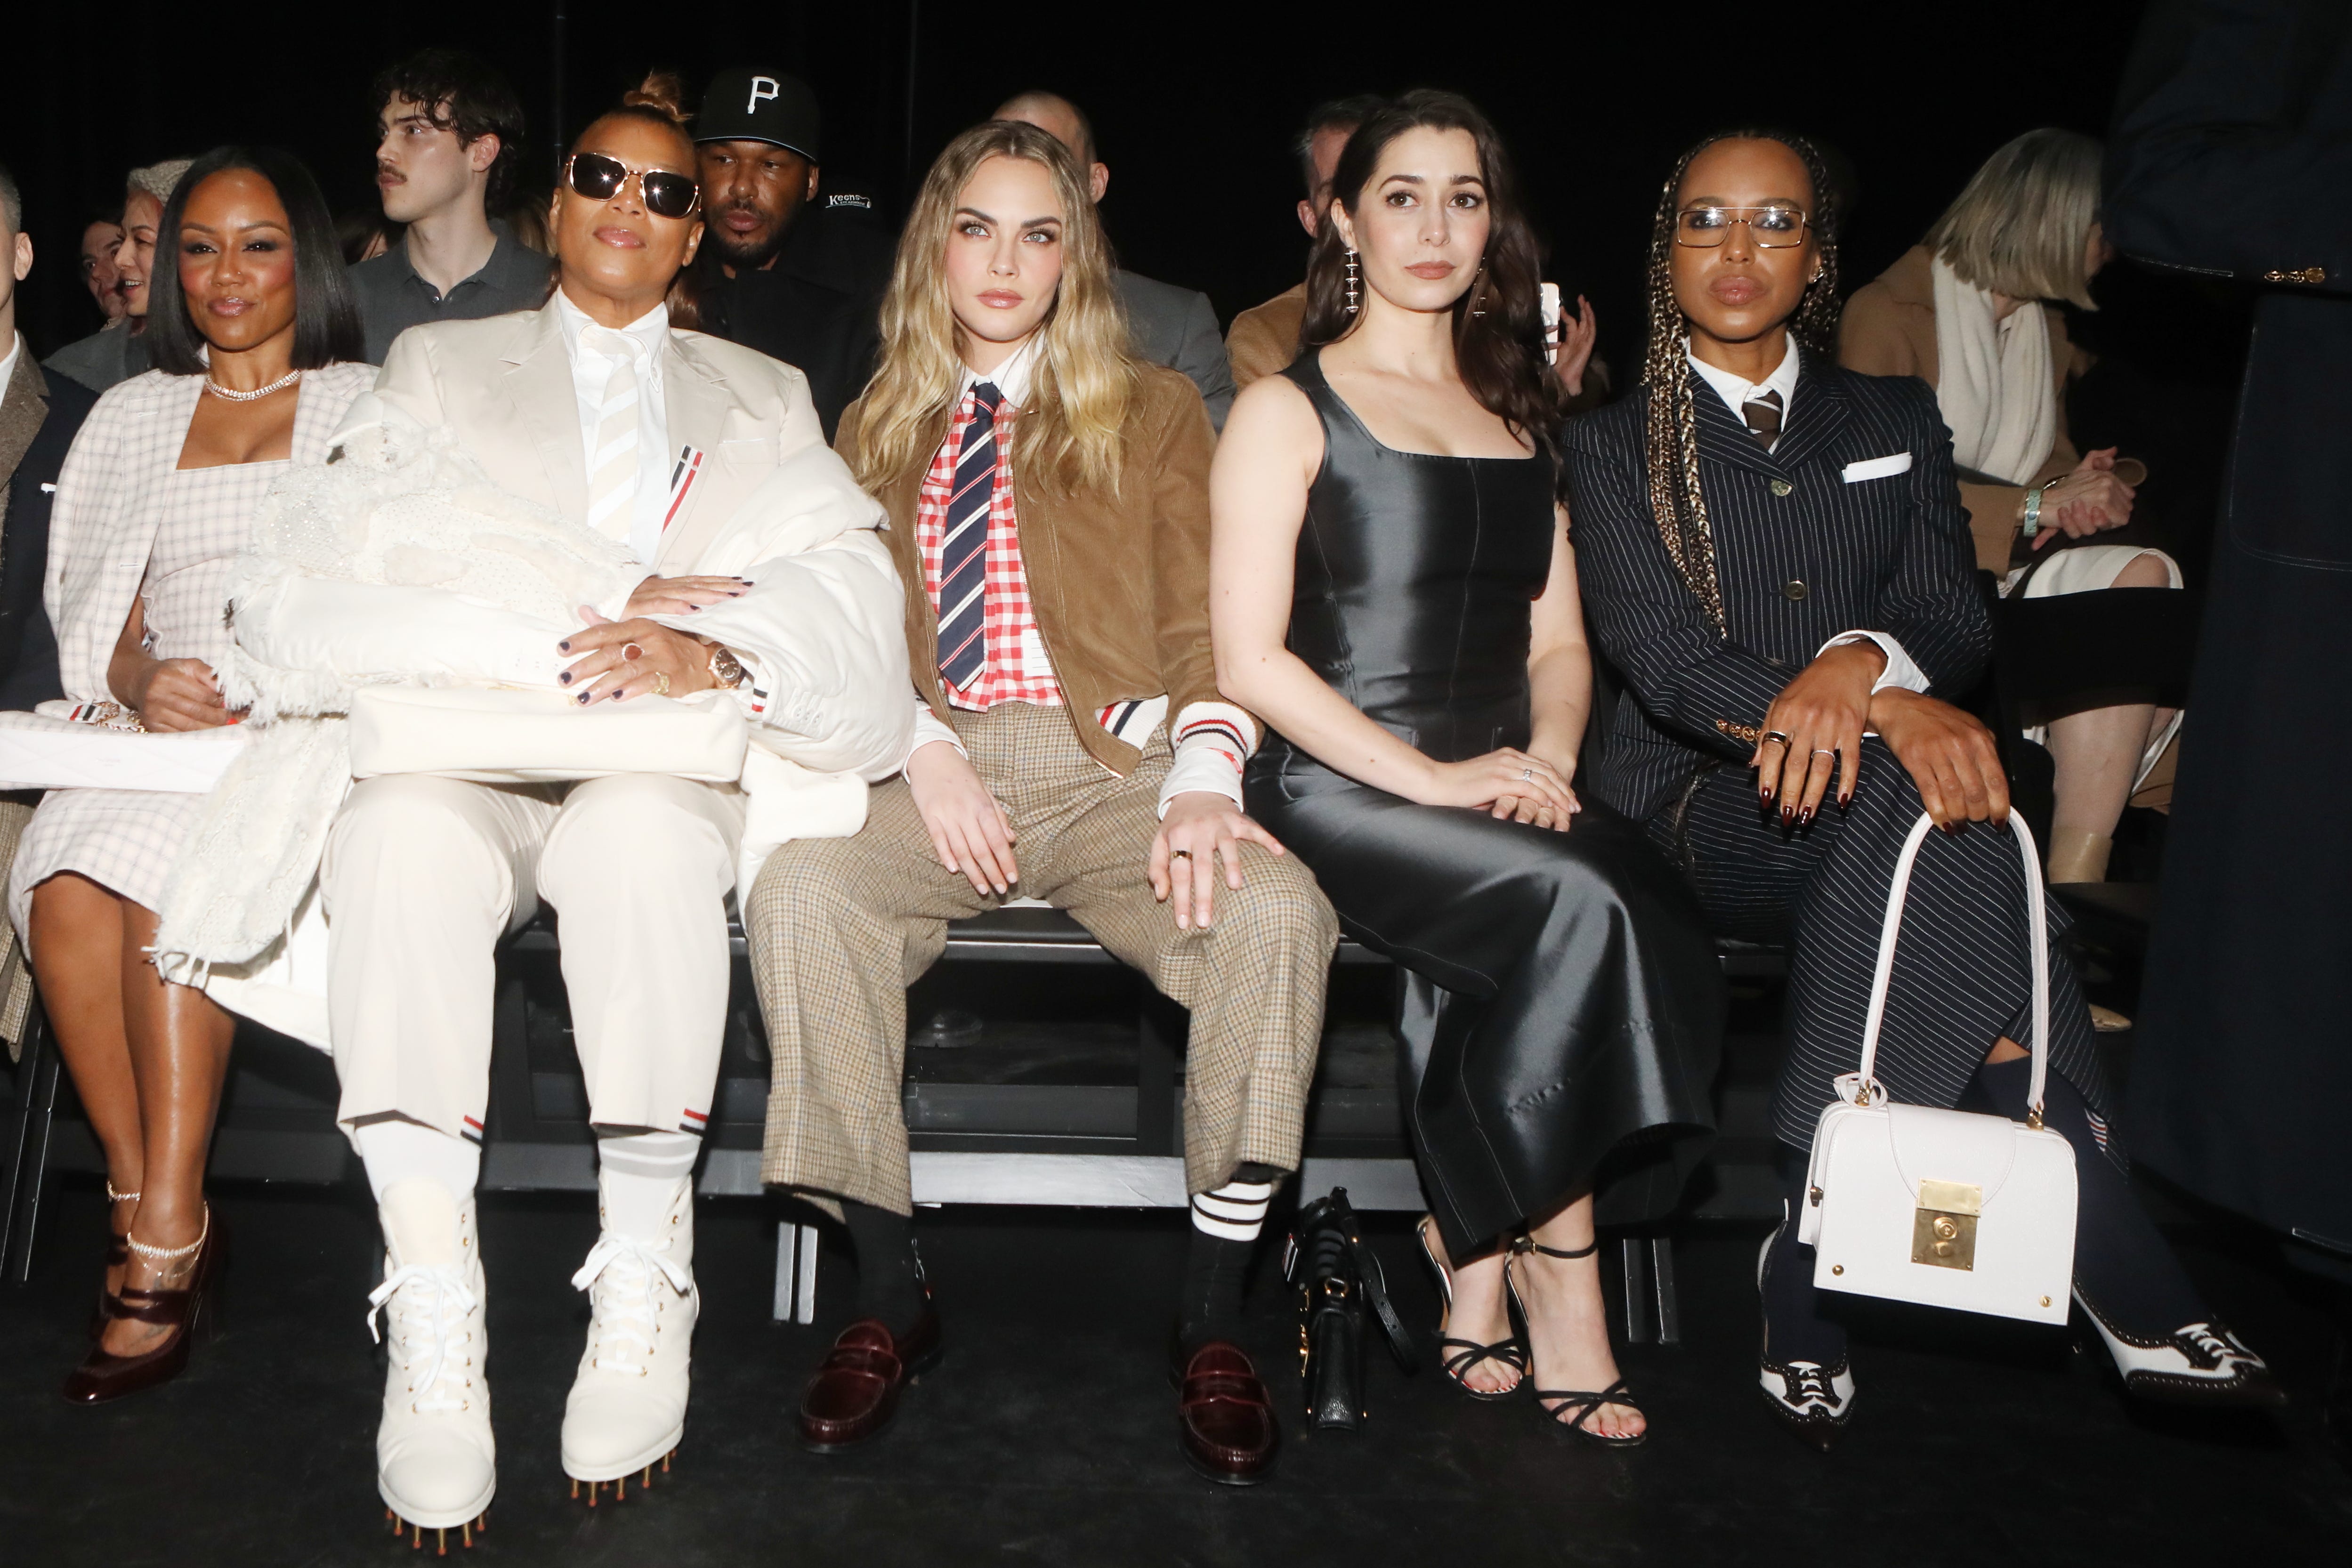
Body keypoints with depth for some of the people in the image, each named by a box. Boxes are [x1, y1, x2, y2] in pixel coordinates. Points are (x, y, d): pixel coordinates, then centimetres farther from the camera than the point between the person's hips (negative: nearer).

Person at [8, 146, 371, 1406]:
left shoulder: (370, 406, 14)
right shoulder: (131, 416, 24)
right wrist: (142, 678, -9)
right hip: (151, 733, 3)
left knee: (164, 872, -33)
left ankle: (166, 1234, -28)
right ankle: (145, 1208, -20)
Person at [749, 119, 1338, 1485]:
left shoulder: (1157, 413, 16)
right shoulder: (877, 429, 22)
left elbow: (1206, 625, 6)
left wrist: (1204, 781, -13)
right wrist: (923, 754, -9)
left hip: (1119, 767, -1)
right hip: (930, 768, 1)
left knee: (1277, 912, -32)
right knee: (801, 891, -32)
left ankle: (1214, 1317, -18)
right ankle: (891, 1295, -17)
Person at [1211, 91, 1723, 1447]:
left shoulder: (1517, 417, 23)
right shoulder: (1290, 410, 4)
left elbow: (1560, 637, 20)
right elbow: (1249, 658, -6)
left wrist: (1547, 755, -3)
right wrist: (1432, 780, -15)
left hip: (1499, 793, 5)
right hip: (1341, 790, -4)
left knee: (1653, 913, -28)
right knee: (1586, 902, -30)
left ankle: (1479, 1254, -12)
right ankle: (1554, 1281, -14)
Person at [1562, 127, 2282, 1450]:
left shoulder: (1898, 422, 19)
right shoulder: (1616, 447, 9)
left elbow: (1957, 620, 5)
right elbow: (1664, 657, -8)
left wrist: (1866, 659, -23)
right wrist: (1890, 711, -27)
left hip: (1877, 814, 3)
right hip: (1701, 814, -3)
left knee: (1942, 813, -36)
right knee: (1933, 800, -35)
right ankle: (2114, 1274, -34)